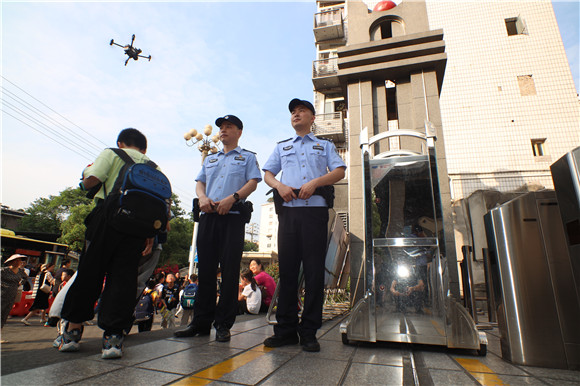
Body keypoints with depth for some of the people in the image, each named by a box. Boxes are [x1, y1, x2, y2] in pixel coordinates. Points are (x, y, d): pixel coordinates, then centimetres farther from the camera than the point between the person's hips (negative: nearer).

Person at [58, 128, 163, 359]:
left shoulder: (112, 154, 10)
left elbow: (90, 182, -4)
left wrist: (86, 172, 20)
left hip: (109, 215, -2)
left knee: (89, 272, 9)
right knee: (124, 277, 3)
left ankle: (73, 330, 19)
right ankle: (113, 336, 2)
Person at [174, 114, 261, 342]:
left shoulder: (247, 157, 14)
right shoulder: (210, 159, 28)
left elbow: (253, 183, 0)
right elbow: (200, 182, 19)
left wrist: (232, 198, -16)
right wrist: (203, 197, -4)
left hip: (233, 215, -4)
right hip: (208, 215, 5)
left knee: (229, 270, -5)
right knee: (205, 269, 4)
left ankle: (223, 325, 3)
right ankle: (201, 322, 13)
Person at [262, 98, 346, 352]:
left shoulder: (325, 145, 21)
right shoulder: (282, 147, 27)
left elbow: (339, 171, 6)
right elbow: (267, 173, 18)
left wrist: (315, 182, -11)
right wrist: (279, 185, -4)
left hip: (315, 209, -2)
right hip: (288, 210, 2)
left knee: (314, 269, -5)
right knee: (287, 268, 0)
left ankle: (309, 332, 3)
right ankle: (286, 329, 8)